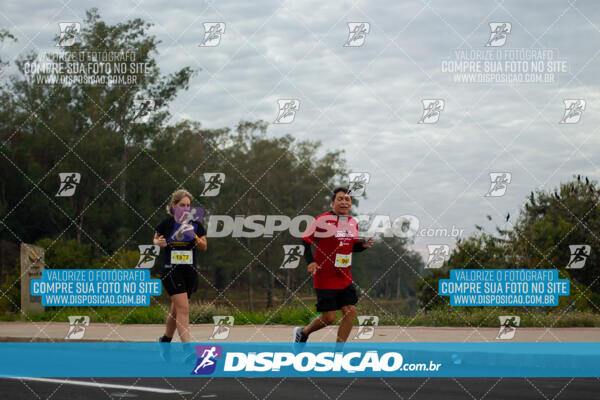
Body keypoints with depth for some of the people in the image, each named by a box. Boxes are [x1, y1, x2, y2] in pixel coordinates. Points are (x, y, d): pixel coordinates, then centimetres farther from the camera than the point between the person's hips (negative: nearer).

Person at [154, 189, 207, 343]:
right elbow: (155, 239, 14)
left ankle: (165, 339, 35)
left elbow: (204, 247, 6)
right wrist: (159, 242, -8)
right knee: (183, 309, -15)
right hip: (171, 271, -4)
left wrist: (194, 237, -13)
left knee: (176, 310, 14)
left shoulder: (195, 225, 5)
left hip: (190, 272, 4)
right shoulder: (166, 223, -1)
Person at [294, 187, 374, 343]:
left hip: (344, 277, 6)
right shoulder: (322, 220, -11)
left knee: (350, 311, -2)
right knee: (329, 317, -7)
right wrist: (311, 261, -20)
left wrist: (363, 245, 1)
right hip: (325, 277, -6)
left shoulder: (353, 222, 9)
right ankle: (303, 332, 22)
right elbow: (306, 241, -8)